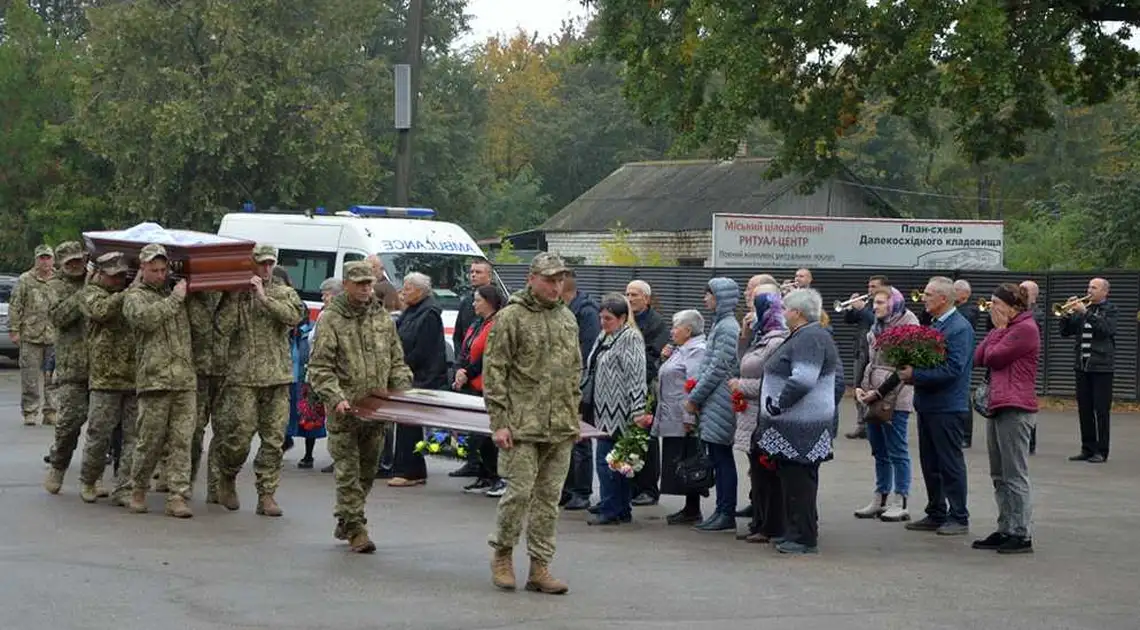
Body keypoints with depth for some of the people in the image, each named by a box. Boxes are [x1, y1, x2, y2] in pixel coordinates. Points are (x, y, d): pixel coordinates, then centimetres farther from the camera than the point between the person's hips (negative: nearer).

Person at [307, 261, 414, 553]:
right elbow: (319, 368, -9)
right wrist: (336, 398, -21)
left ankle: (345, 521, 28)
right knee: (348, 471, -3)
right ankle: (355, 529, 2)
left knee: (368, 471, 13)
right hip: (345, 412, -5)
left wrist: (403, 392, 2)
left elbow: (396, 361, 17)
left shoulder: (383, 318, 11)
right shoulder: (330, 319, -5)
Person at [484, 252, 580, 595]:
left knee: (549, 497, 7)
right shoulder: (511, 317, -5)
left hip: (560, 427, 6)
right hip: (523, 425, -6)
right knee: (519, 492, -6)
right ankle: (502, 555, 14)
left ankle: (540, 568, 12)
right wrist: (499, 421, -11)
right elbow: (494, 371, -7)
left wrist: (575, 417, 17)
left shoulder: (567, 319, 14)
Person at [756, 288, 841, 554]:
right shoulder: (802, 336, 17)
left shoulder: (809, 339, -17)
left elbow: (803, 379, -28)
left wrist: (777, 404, -20)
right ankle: (793, 532, 22)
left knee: (799, 481, -5)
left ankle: (805, 538, -1)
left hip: (800, 426, -11)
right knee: (792, 479, 15)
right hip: (795, 423, 11)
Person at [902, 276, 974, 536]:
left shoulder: (960, 328, -15)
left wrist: (915, 375, -20)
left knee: (951, 464, -2)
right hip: (927, 405, 9)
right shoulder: (934, 325, 14)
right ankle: (936, 514, 23)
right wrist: (909, 369, 2)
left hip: (947, 408, -9)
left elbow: (952, 369, -22)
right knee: (930, 464, 14)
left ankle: (959, 518, 5)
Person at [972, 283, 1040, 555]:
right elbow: (979, 357, 13)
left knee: (1015, 476, -9)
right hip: (998, 407, 10)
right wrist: (997, 329, 9)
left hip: (1015, 409, -10)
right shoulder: (1007, 328, 21)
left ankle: (1022, 535, -7)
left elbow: (993, 357, -12)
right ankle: (1005, 530, 18)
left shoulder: (1025, 328, -10)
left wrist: (999, 328, 0)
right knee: (999, 476, 13)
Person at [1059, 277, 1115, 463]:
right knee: (1084, 409, 7)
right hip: (1082, 365, 5)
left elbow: (1106, 328, -18)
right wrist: (1068, 314, -4)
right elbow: (1065, 332, 12)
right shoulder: (1083, 309, 14)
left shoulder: (1110, 309, 0)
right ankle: (1087, 449, 13)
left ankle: (1101, 452, -1)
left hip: (1101, 366, -5)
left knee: (1101, 410, -4)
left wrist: (1086, 313, -21)